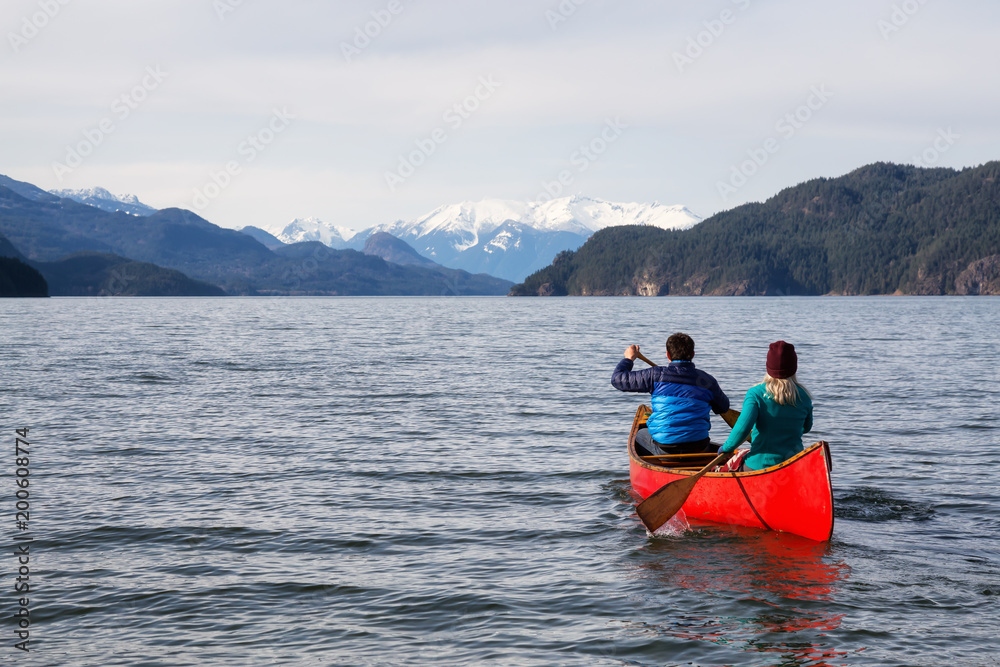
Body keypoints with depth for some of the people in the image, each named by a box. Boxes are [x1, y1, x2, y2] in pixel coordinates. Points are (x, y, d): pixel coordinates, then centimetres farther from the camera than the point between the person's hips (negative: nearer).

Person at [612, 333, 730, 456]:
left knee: (639, 435, 31)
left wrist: (629, 358, 18)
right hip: (698, 448, 2)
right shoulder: (708, 381, -1)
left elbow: (618, 379, 0)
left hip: (665, 449, -2)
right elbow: (723, 407, 18)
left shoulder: (656, 375, -8)